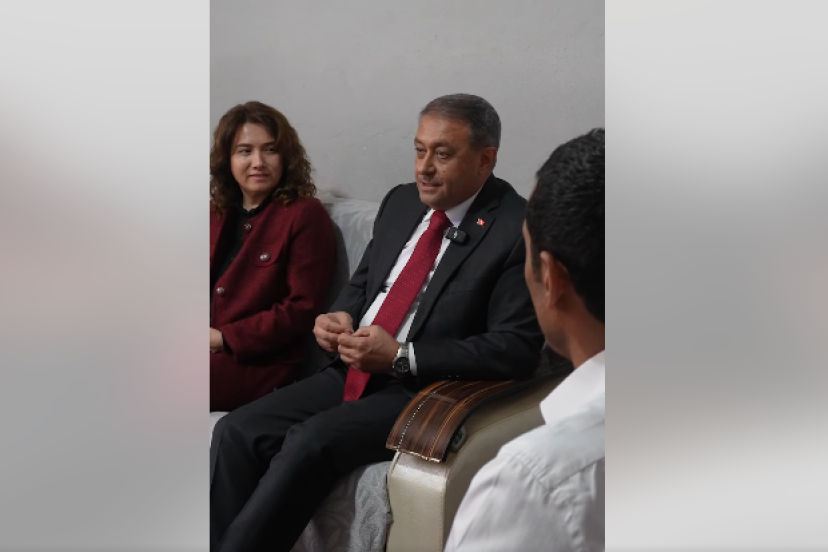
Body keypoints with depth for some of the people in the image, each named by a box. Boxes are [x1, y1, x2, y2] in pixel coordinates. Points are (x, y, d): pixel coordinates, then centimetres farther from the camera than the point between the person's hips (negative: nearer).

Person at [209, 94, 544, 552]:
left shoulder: (518, 230, -11)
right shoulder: (401, 202, 12)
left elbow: (516, 350, -16)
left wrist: (400, 356, -19)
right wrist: (341, 315, -1)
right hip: (353, 372, 7)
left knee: (310, 441, -28)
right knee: (236, 432, -12)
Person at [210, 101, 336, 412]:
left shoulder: (305, 216, -4)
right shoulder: (218, 213, 17)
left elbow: (302, 310, -9)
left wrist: (224, 337, -13)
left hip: (260, 363, -6)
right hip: (213, 352, 6)